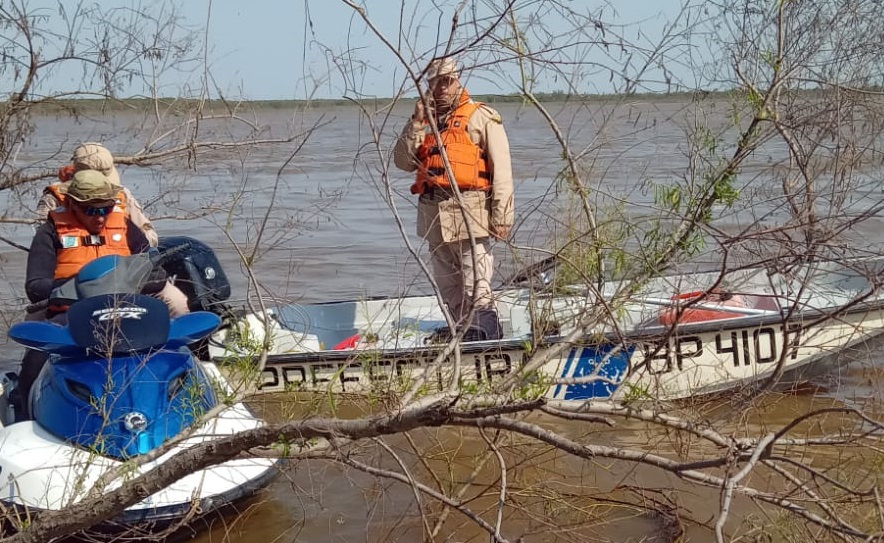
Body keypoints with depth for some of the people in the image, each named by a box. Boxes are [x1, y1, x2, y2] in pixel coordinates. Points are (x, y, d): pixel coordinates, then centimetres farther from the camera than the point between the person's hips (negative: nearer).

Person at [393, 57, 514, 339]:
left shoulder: (481, 116, 1)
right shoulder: (424, 120, 19)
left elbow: (501, 169, -5)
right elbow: (403, 161, 8)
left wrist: (502, 215, -13)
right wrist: (417, 122, -2)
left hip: (469, 213, -6)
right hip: (434, 214, 6)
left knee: (477, 293, -11)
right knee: (449, 291, 12)